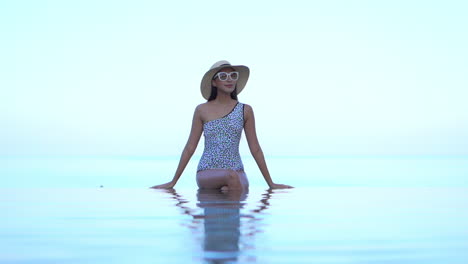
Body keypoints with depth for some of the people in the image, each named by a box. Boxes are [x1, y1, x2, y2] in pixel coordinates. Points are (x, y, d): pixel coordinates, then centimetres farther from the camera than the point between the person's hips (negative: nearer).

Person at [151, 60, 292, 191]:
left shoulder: (245, 110, 4)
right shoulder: (202, 110, 3)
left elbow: (255, 149, 7)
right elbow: (190, 148, 7)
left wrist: (271, 183, 7)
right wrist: (173, 182, 7)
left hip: (237, 172, 1)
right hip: (207, 173, -1)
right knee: (231, 175, -34)